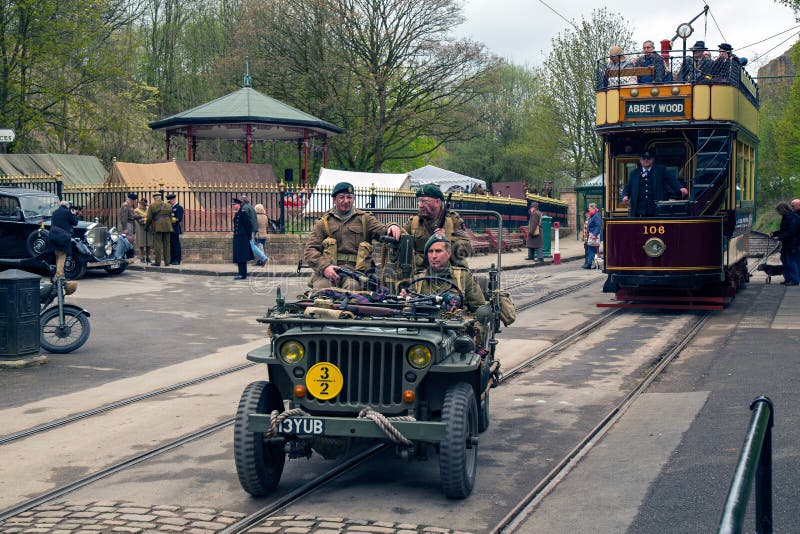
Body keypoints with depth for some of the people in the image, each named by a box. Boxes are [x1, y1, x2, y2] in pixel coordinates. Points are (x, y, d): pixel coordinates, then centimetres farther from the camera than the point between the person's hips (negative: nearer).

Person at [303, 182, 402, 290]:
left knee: (352, 286, -33)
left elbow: (381, 229, 1)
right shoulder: (323, 223, 18)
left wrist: (391, 227, -26)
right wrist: (324, 267, -11)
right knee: (321, 286, -32)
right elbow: (310, 251, 8)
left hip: (355, 269, 0)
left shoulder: (365, 219, 20)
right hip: (329, 268, 0)